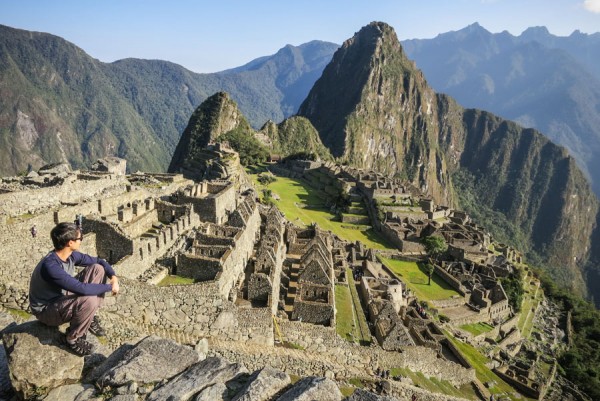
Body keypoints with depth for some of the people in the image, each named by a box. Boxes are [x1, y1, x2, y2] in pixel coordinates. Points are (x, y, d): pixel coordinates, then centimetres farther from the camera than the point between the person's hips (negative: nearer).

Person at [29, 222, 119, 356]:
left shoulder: (71, 255, -9)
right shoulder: (51, 266, -35)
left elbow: (99, 261, 4)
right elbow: (82, 289, -40)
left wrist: (113, 277, -13)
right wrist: (109, 287, -27)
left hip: (63, 296, 8)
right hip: (46, 310, -8)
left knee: (98, 269, -6)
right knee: (89, 300, -35)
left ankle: (89, 318, 6)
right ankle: (73, 339, -7)